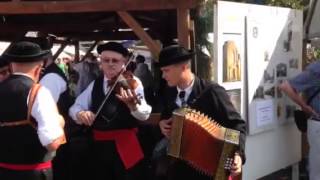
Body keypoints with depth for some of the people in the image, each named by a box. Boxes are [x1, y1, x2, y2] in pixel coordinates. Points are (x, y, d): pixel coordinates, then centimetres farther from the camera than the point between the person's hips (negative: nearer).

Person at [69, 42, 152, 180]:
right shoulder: (95, 85, 8)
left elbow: (144, 115, -18)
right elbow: (75, 107, 7)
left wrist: (133, 104, -40)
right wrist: (80, 114, -17)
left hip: (125, 145, -4)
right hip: (99, 146, 4)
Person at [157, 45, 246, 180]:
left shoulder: (213, 92, -17)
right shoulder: (169, 92, 1)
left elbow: (237, 124, -15)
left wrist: (238, 154, -30)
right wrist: (162, 123, -3)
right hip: (179, 167, 5)